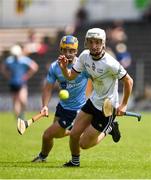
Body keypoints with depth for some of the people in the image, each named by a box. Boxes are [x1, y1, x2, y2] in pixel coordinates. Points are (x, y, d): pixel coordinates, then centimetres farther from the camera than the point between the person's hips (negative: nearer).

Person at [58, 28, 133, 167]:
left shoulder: (110, 63, -28)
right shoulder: (85, 56, -7)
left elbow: (128, 81, -17)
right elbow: (71, 76, 0)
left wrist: (123, 105, -11)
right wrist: (64, 68, -22)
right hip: (93, 101, 6)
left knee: (84, 144, -1)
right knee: (74, 134, 4)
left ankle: (109, 129, 23)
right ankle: (75, 162, 31)